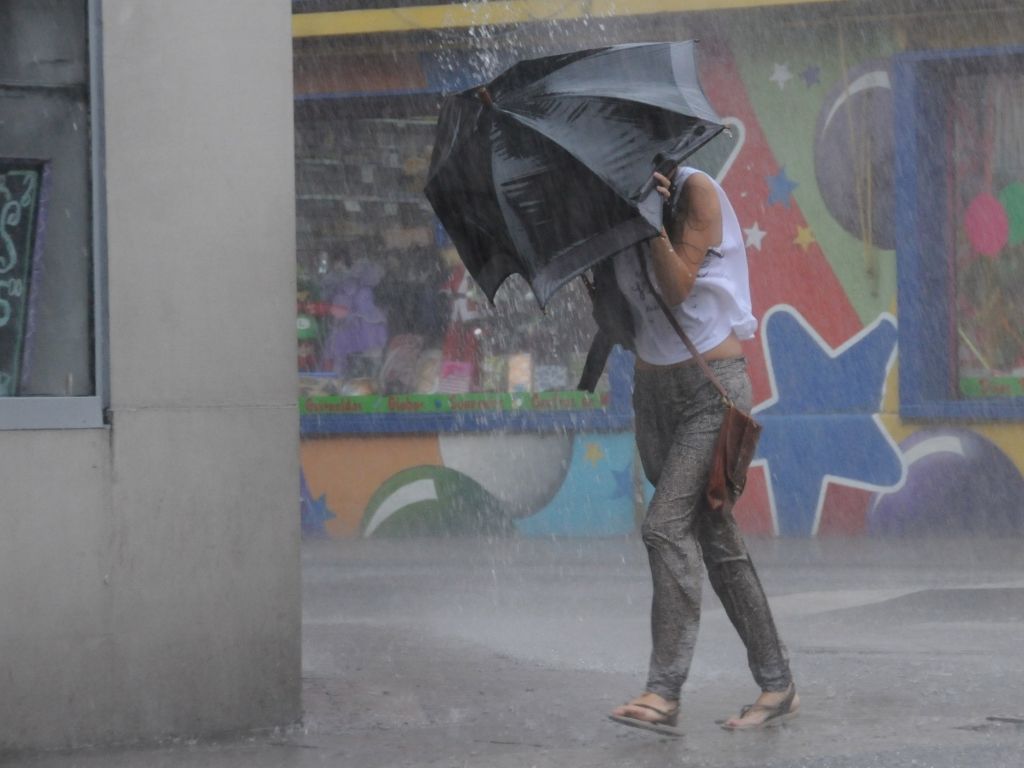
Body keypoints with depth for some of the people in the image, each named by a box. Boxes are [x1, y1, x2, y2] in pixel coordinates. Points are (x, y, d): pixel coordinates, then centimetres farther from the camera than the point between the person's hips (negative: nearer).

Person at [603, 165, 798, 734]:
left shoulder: (695, 191, -10)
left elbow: (678, 286, -19)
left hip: (711, 387, -7)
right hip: (654, 387, 7)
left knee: (666, 526, -17)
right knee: (716, 539, 6)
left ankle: (665, 693, -19)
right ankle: (778, 685, 12)